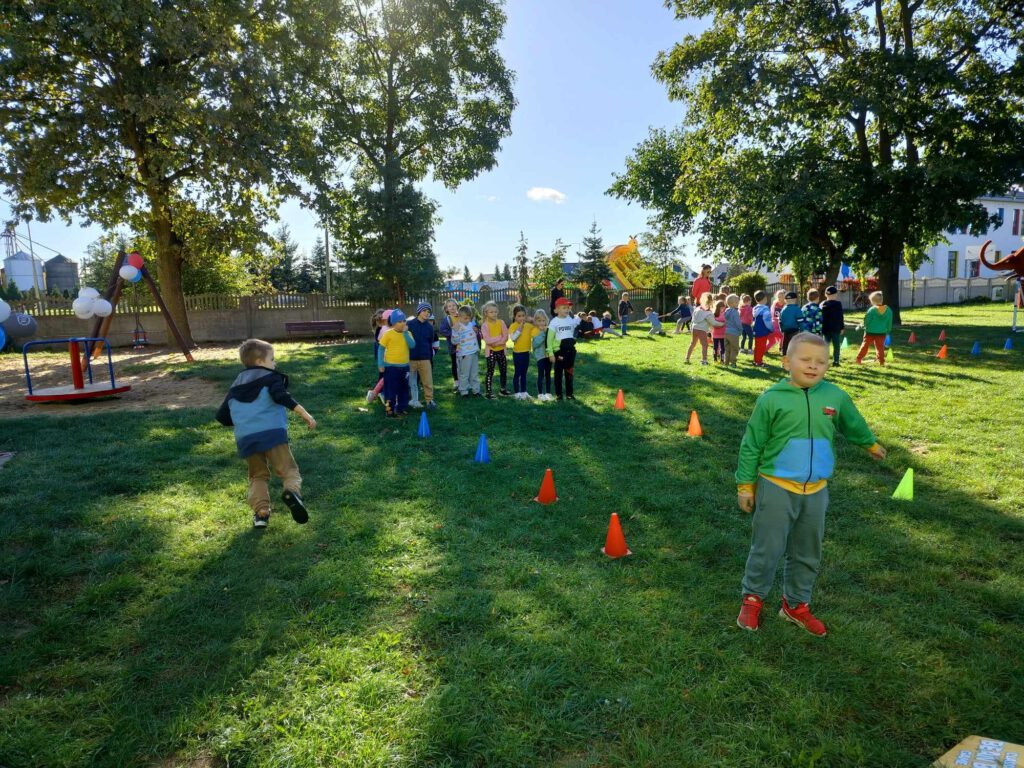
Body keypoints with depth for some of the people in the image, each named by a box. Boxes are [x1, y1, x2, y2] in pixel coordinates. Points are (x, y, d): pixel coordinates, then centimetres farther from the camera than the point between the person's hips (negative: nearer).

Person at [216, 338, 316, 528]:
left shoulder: (236, 386, 24)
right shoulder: (271, 377, 8)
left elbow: (222, 416, 25)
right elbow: (281, 396, -13)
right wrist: (305, 414, -17)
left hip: (245, 439, 5)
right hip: (273, 433, -5)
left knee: (258, 476, 19)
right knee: (289, 470, 0)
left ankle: (261, 512, 0)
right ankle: (292, 492, -31)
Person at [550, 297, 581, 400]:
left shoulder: (572, 320, 5)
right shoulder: (554, 322, -7)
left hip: (570, 350, 4)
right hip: (559, 350, -3)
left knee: (569, 372, 10)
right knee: (558, 373, 5)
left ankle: (569, 394, 19)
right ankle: (558, 394, 14)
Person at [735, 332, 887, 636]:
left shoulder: (836, 396, -1)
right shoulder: (771, 399, -13)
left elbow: (854, 425, 22)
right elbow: (751, 445, -6)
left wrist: (871, 444, 39)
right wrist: (745, 485, -3)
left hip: (816, 491, 4)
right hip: (776, 488, -4)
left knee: (808, 553, 16)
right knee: (767, 549, 5)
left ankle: (796, 604, 35)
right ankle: (753, 598, 26)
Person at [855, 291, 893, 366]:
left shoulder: (872, 310, -15)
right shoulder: (888, 310, -2)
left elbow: (866, 320, -11)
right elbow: (889, 323, 5)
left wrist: (866, 328, 8)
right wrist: (888, 331, 17)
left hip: (870, 332, -3)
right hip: (882, 332, 3)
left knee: (865, 345, 9)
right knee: (880, 347, 11)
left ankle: (859, 359, 12)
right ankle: (881, 361, 11)